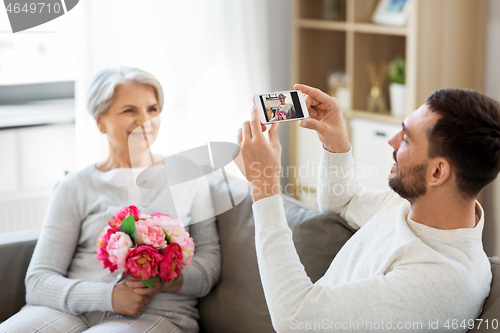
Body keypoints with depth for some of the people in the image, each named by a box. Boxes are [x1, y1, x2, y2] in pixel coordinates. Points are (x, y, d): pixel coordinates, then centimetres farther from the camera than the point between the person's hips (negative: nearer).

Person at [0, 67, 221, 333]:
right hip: (75, 309, 2)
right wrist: (109, 296, -16)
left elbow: (209, 260, 10)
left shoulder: (186, 177, 14)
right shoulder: (75, 188, 10)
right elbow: (38, 281, 2)